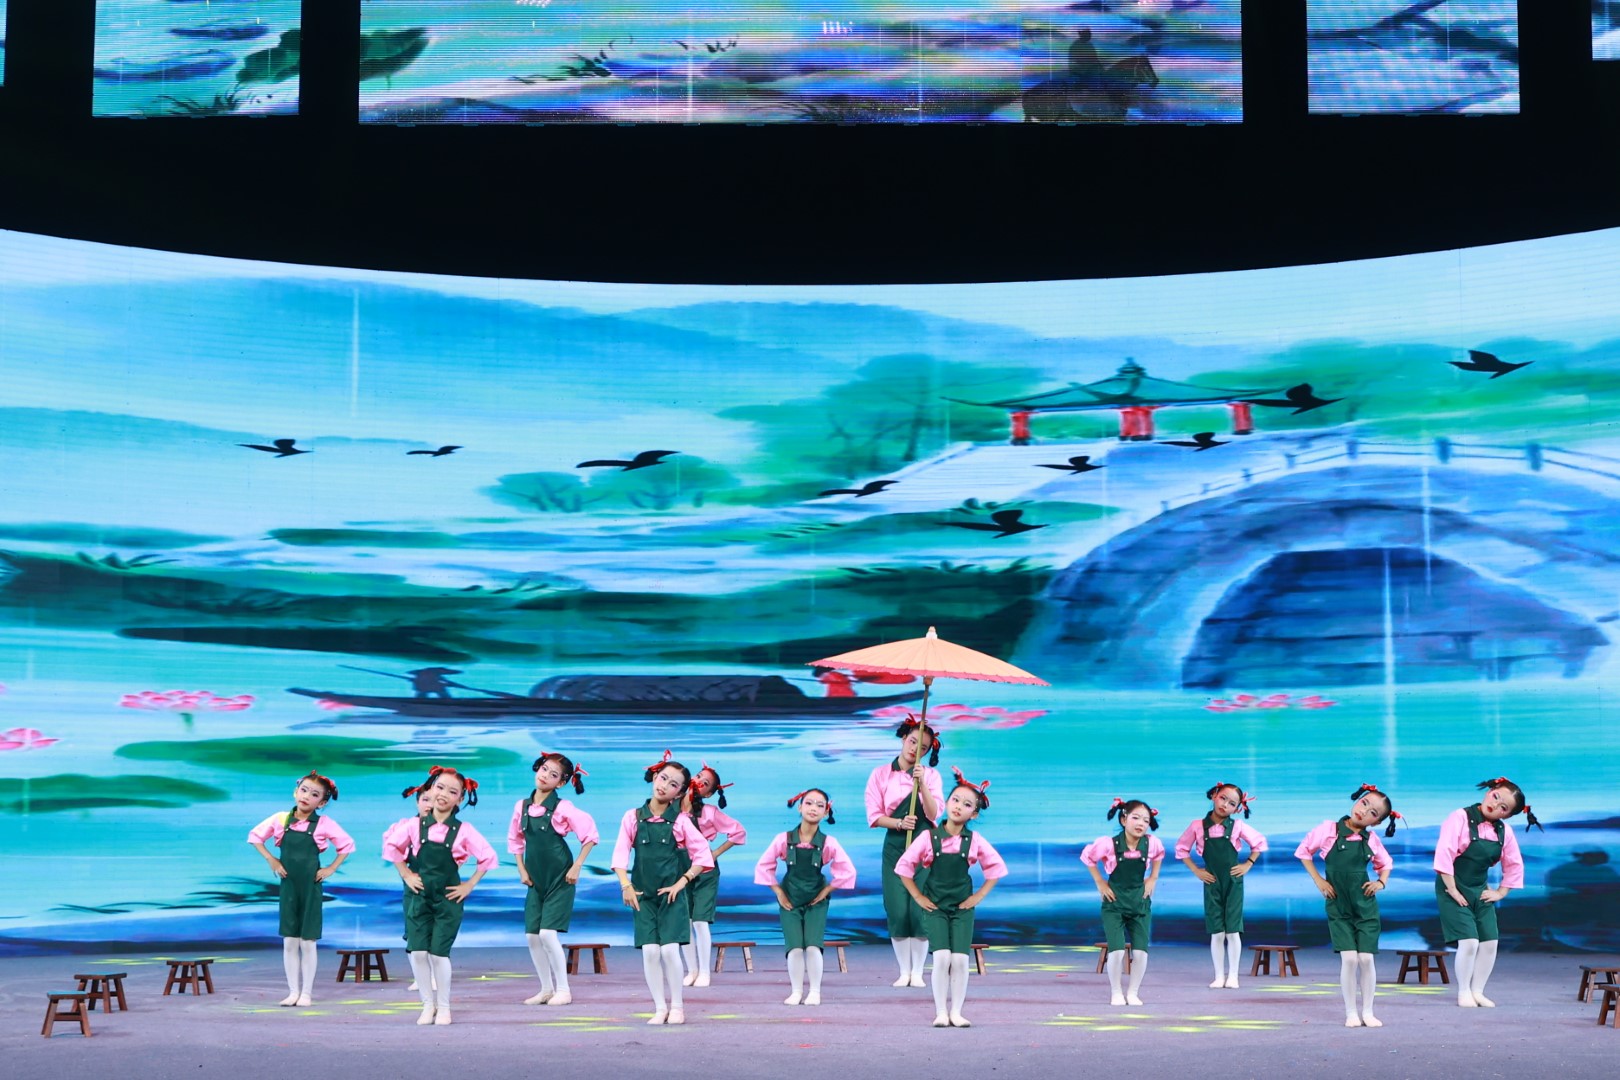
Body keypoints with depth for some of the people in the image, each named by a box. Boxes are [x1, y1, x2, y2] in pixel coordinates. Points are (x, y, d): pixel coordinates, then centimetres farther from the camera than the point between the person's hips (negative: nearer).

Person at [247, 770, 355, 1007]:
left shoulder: (324, 824, -8)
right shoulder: (280, 819, -2)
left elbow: (347, 845, 0)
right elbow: (255, 836, 9)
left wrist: (331, 868, -4)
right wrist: (271, 860, 2)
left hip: (311, 887, -2)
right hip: (288, 885, 2)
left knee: (307, 943, 2)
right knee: (289, 942, 5)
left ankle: (306, 993, 9)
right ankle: (293, 992, 12)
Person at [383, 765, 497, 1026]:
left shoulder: (463, 831, -7)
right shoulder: (416, 826, -3)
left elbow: (488, 857, 1)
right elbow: (392, 846, 10)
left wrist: (470, 885, 0)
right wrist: (406, 875, 5)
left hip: (448, 899, -2)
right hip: (420, 897, 2)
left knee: (438, 953, -5)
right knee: (417, 952, -4)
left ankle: (443, 1007, 11)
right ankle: (428, 1004, 11)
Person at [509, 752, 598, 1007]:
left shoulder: (562, 807, -11)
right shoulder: (522, 806, 4)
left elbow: (590, 835, -10)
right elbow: (515, 839, 16)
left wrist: (576, 867, -10)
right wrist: (521, 869, 8)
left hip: (559, 879, -5)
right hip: (535, 879, 5)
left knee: (548, 933, -13)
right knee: (532, 936, 3)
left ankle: (563, 990, 0)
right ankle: (546, 989, 17)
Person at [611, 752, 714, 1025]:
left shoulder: (680, 821, -2)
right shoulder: (633, 817, 2)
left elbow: (703, 856, -1)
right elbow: (620, 854, 0)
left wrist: (681, 883, -7)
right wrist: (626, 886, -10)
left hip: (671, 894, -2)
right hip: (643, 895, 2)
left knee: (670, 950, -10)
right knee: (650, 951, -4)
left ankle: (677, 1006, 6)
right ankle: (660, 1007, 7)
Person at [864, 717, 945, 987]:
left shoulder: (931, 775, 4)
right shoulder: (881, 774, 4)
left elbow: (933, 814, -7)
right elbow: (875, 816, 0)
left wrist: (922, 783, -18)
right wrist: (899, 823, -16)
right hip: (895, 846, 0)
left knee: (921, 909, -5)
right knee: (897, 910, -3)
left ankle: (917, 972, 5)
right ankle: (904, 972, 8)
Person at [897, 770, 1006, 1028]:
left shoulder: (975, 841, -4)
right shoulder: (929, 837, -8)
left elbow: (997, 867, 8)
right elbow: (904, 866, -1)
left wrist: (980, 895, 3)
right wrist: (918, 897, -2)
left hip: (962, 906, 1)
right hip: (935, 906, -1)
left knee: (960, 959, -6)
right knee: (942, 958, -13)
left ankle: (956, 1012, 6)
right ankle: (940, 1012, -2)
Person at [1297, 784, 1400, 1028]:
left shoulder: (1372, 840, 0)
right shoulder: (1329, 830, -8)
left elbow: (1385, 863, 19)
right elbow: (1304, 851, 4)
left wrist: (1381, 882, 2)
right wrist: (1319, 881, -1)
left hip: (1365, 907, 2)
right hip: (1338, 907, -2)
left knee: (1366, 958, -3)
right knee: (1349, 958, -10)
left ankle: (1367, 1012, 11)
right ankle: (1351, 1013, 3)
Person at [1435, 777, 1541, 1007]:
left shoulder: (1504, 831, 1)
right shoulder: (1460, 818, -17)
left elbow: (1514, 865, 14)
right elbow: (1444, 854, -23)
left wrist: (1500, 893, 7)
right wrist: (1452, 890, -21)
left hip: (1480, 891, 6)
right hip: (1454, 890, -6)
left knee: (1489, 943, 2)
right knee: (1469, 942, -14)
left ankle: (1477, 991, 17)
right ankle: (1463, 992, 2)